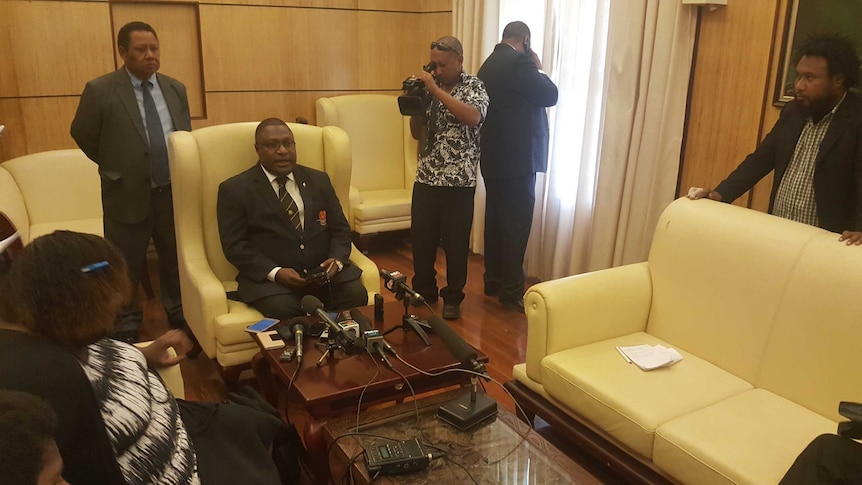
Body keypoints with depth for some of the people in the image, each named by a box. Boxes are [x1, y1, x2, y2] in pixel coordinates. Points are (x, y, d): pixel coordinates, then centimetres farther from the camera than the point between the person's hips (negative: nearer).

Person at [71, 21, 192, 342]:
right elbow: (82, 134, 1)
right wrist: (115, 169, 5)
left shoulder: (176, 89, 4)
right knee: (126, 268, 11)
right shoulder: (100, 90, -10)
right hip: (128, 194, -3)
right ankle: (126, 328, 29)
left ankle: (180, 320, 35)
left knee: (176, 261, 16)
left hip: (174, 192, 4)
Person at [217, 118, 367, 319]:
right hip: (269, 276, -3)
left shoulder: (319, 180, 15)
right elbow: (234, 245, -2)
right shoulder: (234, 189, 4)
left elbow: (340, 229, 14)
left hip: (323, 270, 3)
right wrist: (275, 272, -17)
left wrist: (337, 260, -7)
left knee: (357, 296, -24)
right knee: (282, 309, -33)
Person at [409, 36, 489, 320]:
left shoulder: (474, 86, -3)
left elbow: (473, 117, -25)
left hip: (459, 182, -4)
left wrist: (436, 91, -23)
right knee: (421, 239, 8)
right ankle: (424, 293, 27)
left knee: (456, 242, 5)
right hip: (426, 179, 4)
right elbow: (417, 134, 12)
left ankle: (453, 297, 22)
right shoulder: (430, 88, 11)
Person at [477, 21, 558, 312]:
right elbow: (550, 96, -11)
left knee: (496, 218, 14)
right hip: (517, 157, -9)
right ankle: (511, 291, 4)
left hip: (493, 155, 9)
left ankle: (493, 281, 23)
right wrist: (537, 68, 2)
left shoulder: (489, 64, 14)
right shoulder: (519, 63, -14)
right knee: (516, 222, -3)